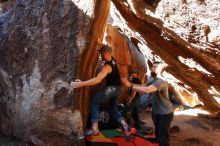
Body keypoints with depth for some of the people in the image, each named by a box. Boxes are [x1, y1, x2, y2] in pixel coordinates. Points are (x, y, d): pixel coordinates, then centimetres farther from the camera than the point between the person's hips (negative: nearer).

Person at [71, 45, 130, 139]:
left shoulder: (107, 66, -23)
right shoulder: (112, 60, 3)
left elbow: (97, 79, -36)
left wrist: (81, 84, -41)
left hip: (112, 88, -10)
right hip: (117, 89, 10)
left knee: (94, 101, -10)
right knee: (113, 110, 17)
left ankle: (95, 128, -17)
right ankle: (125, 125, 0)